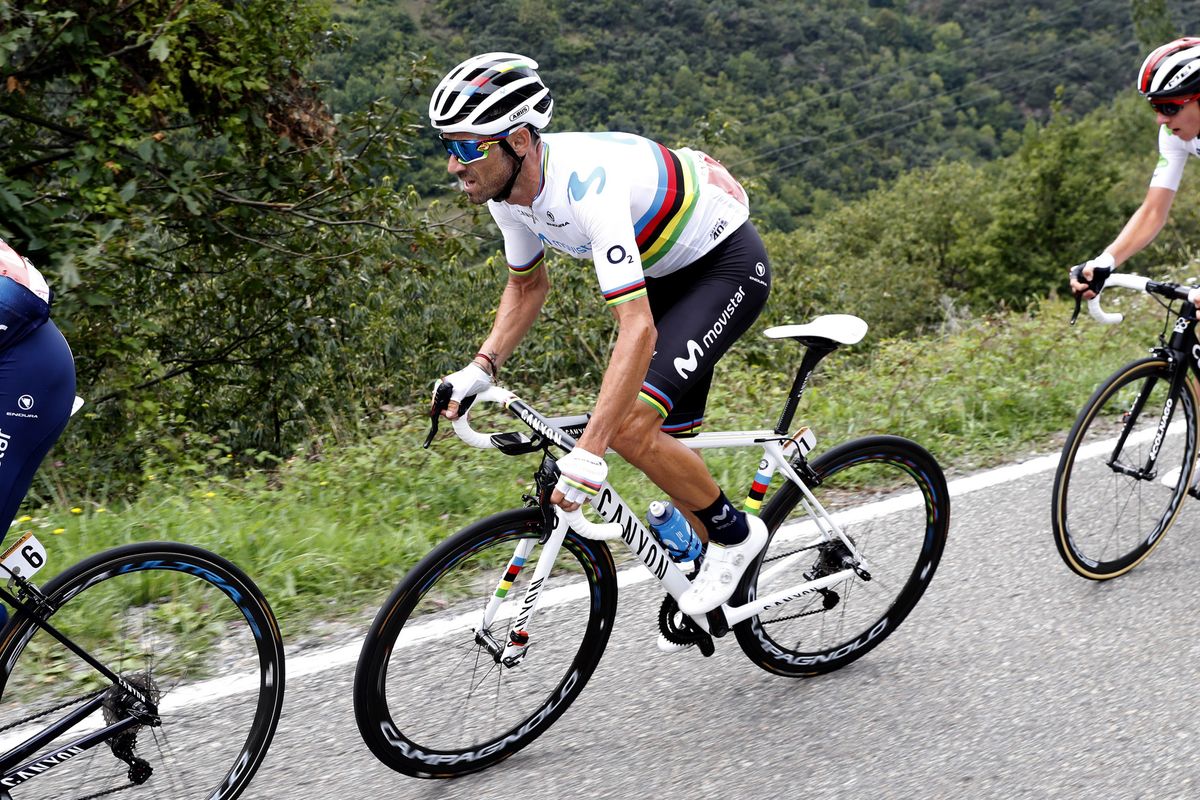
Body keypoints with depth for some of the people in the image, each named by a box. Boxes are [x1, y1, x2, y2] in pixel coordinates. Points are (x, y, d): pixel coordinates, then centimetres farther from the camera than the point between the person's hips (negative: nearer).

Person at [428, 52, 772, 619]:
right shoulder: (508, 188, -11)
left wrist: (588, 456, -46)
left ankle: (735, 533, 3)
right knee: (666, 435, 12)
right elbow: (528, 285, 8)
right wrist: (481, 369, -6)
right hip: (665, 268, 8)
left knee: (631, 428, -21)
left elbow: (638, 329, -43)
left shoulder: (587, 186, -37)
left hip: (727, 264, -8)